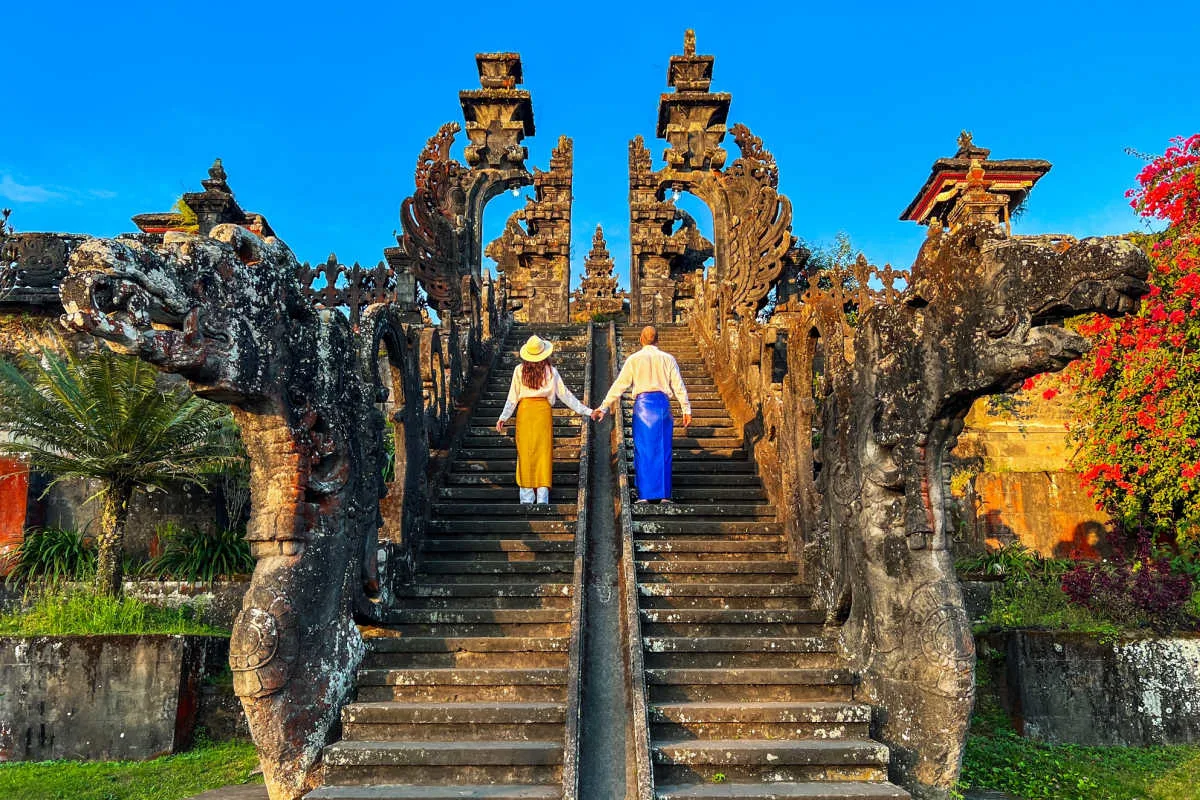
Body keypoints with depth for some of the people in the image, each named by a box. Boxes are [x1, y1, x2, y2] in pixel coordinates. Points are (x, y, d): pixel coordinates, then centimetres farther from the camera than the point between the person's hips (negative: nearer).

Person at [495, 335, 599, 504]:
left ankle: (526, 498, 9)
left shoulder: (519, 370, -2)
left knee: (525, 452, 8)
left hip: (524, 410, 1)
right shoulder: (550, 371, -2)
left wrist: (503, 417, 7)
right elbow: (564, 395, 0)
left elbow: (513, 397, -2)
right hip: (543, 410, 0)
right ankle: (542, 498, 2)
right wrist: (587, 411, 5)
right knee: (543, 452, 4)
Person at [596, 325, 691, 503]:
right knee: (663, 450, 6)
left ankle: (644, 495, 1)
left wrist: (604, 407, 6)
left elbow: (619, 385, 2)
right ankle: (664, 494, 7)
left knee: (643, 450, 3)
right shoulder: (668, 359, 8)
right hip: (663, 403, 1)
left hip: (642, 403, -1)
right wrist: (686, 410, 13)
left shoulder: (634, 359, 3)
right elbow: (679, 386, 7)